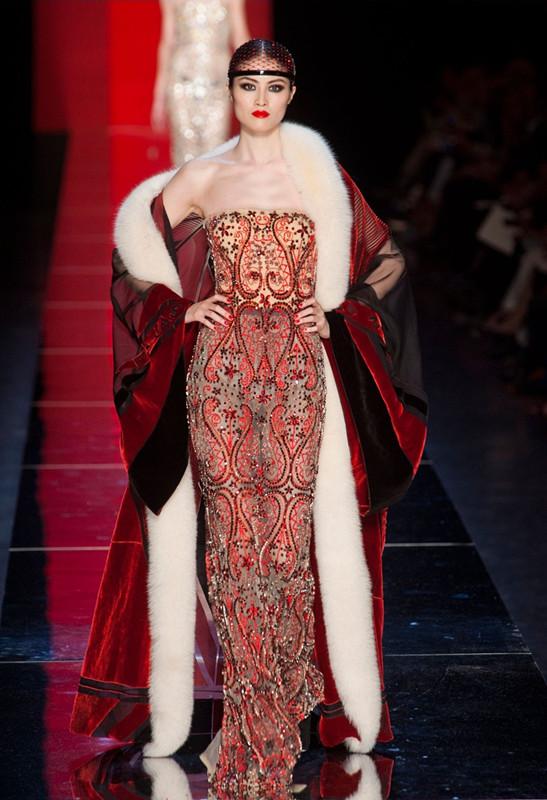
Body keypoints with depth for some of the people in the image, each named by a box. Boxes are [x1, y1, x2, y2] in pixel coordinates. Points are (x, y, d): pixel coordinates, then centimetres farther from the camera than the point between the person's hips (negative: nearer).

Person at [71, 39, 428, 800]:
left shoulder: (321, 175, 7)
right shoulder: (200, 180, 6)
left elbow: (388, 259, 14)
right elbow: (131, 245, 14)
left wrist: (340, 314, 1)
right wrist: (178, 309, 1)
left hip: (300, 373, 0)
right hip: (220, 372, 0)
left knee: (292, 532, -2)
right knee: (232, 530, -1)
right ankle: (257, 712, 7)